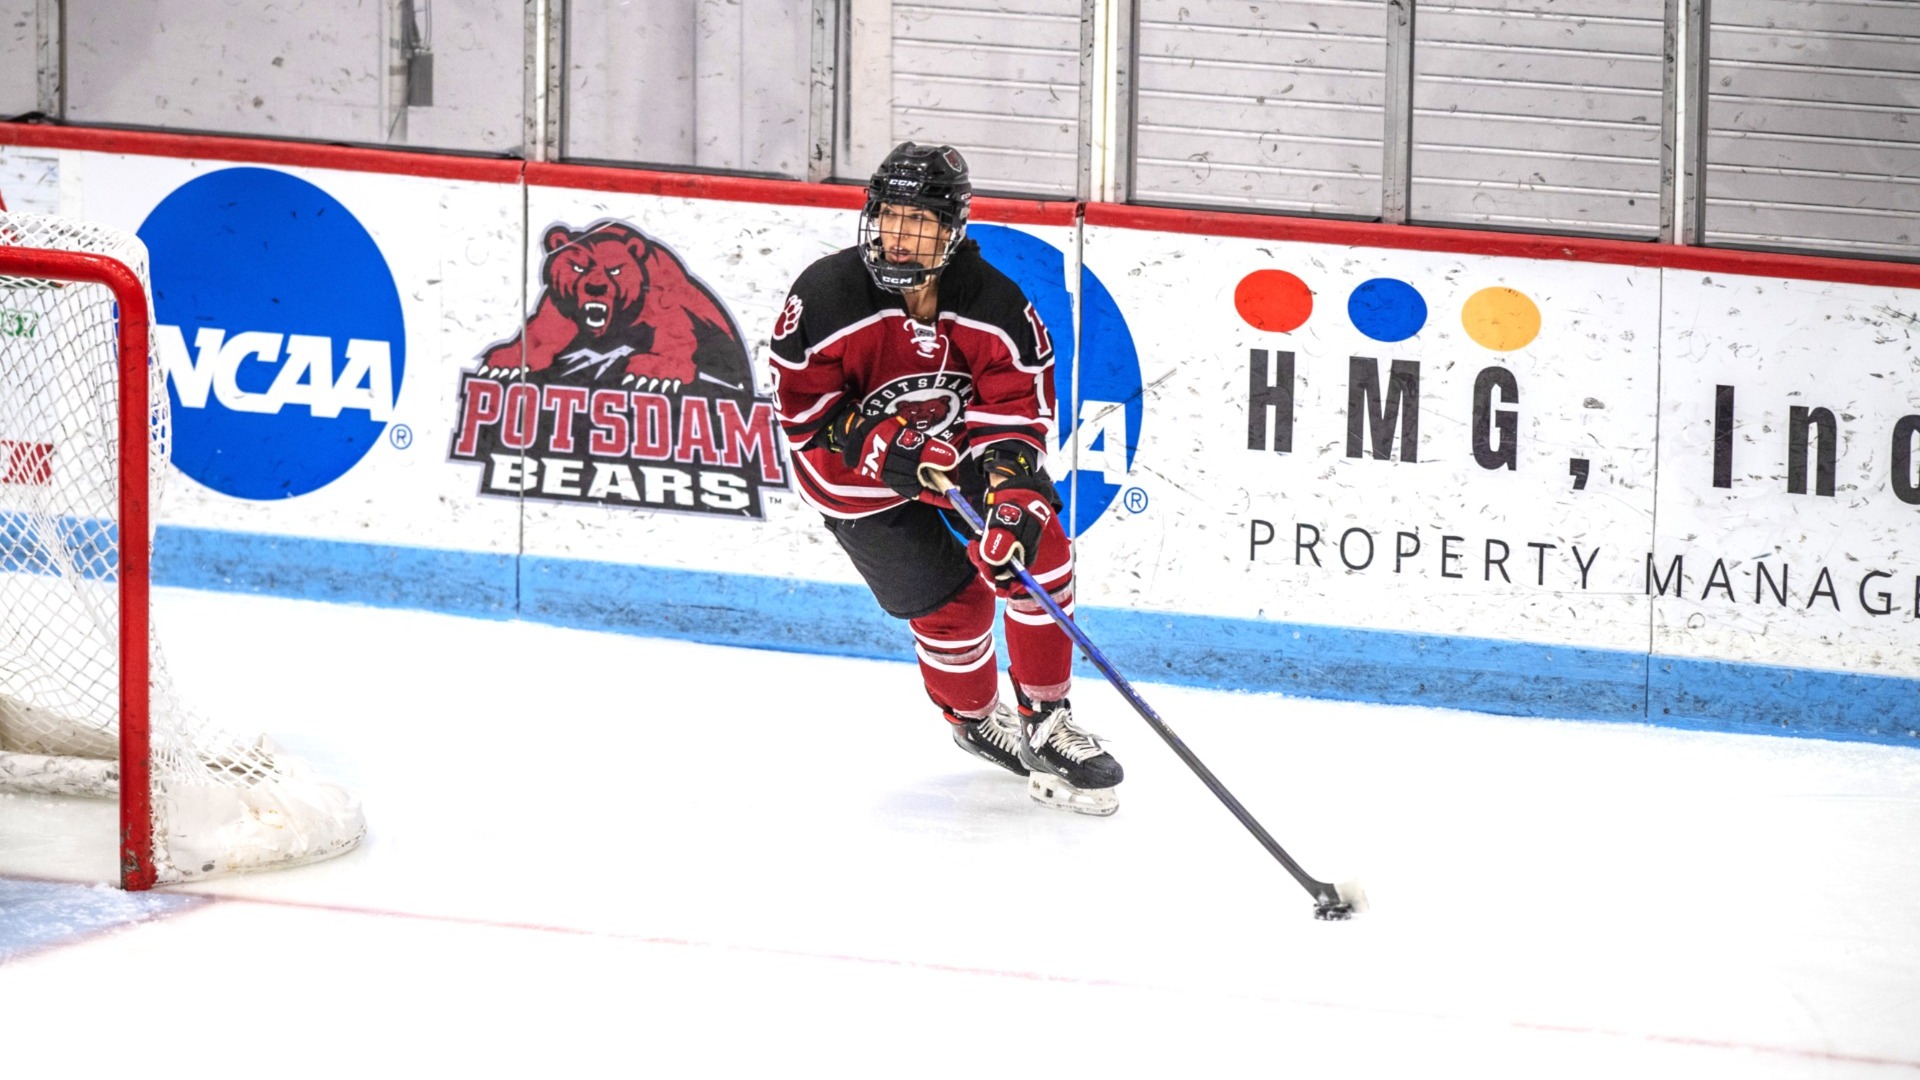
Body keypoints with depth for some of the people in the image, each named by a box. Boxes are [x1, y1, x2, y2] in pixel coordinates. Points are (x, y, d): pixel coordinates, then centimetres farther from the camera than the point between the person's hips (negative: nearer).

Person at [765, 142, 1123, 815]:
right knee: (953, 601, -9)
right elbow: (805, 416, -19)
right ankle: (976, 720, 22)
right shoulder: (824, 301, -25)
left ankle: (1045, 719, 6)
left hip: (965, 450, 3)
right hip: (860, 480, -3)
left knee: (1038, 552, -13)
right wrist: (890, 448, -34)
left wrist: (1013, 506, -35)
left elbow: (1018, 414, -19)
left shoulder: (997, 307, -20)